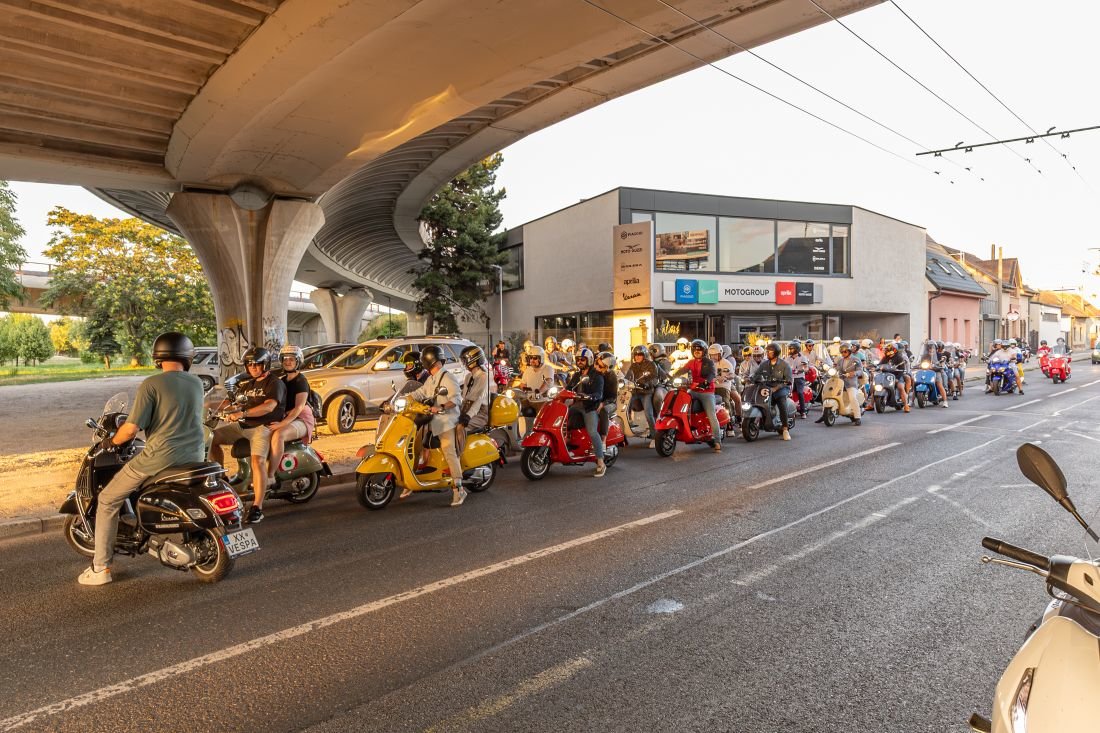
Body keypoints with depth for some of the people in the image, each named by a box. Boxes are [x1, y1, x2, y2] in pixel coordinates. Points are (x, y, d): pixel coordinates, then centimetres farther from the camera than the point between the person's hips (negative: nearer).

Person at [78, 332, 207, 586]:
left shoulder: (151, 384, -11)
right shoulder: (196, 383, 6)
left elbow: (131, 429, -13)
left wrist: (111, 441, 7)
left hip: (160, 455, -5)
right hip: (194, 456, 6)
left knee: (108, 500, 12)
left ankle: (101, 568, 14)